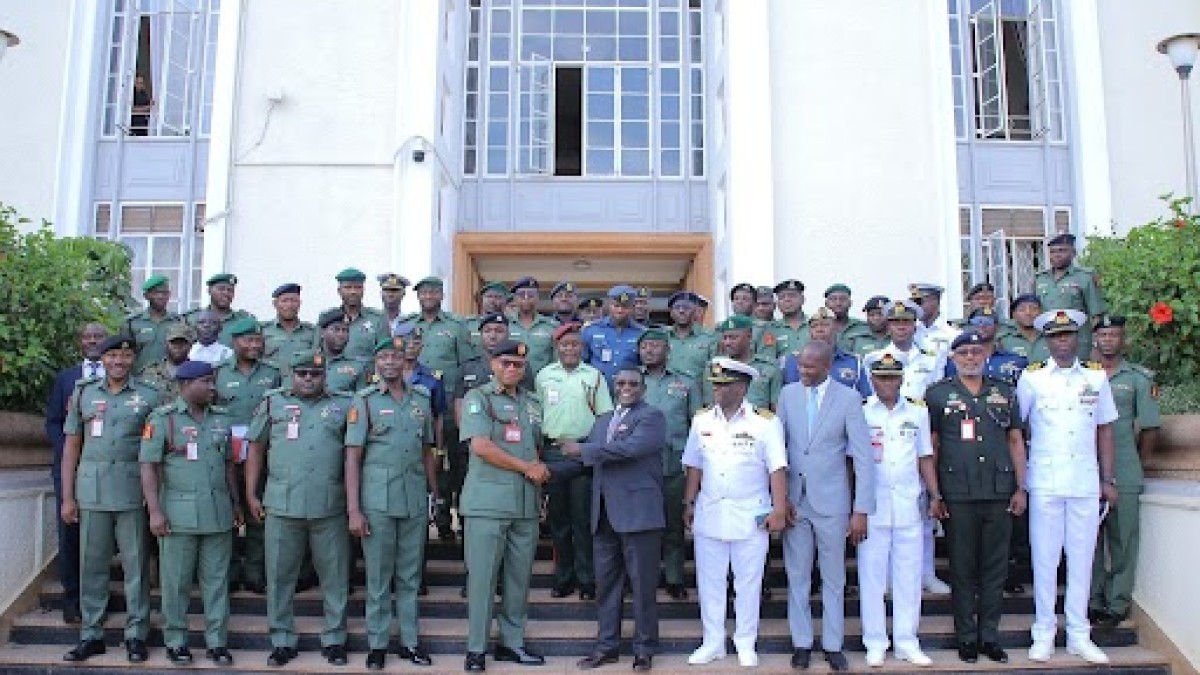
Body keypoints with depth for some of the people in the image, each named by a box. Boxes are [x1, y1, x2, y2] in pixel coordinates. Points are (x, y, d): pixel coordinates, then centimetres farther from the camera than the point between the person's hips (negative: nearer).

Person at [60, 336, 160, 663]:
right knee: (92, 565, 7)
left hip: (133, 492, -1)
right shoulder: (83, 393, 9)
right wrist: (67, 497, 5)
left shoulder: (148, 396, 4)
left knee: (136, 564, 2)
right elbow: (71, 446, 10)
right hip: (91, 493, 2)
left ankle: (136, 634, 11)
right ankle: (91, 634, 18)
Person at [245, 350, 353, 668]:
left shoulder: (343, 404, 7)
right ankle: (282, 641, 21)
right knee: (279, 576, 8)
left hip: (331, 507, 0)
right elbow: (256, 448, 12)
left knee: (335, 576, 6)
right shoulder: (273, 403, 9)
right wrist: (251, 494, 7)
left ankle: (334, 639, 20)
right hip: (282, 506, 1)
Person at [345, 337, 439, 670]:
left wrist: (435, 494, 10)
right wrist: (353, 509, -12)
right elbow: (353, 457, -6)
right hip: (377, 502, -3)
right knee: (378, 577, 7)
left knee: (410, 576, 11)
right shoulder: (364, 400, -3)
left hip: (415, 500, 3)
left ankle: (410, 640, 22)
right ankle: (377, 643, 19)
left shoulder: (421, 398, 7)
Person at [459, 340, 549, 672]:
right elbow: (481, 446, -14)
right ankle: (476, 648, 7)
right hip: (488, 502, -5)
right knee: (482, 576, -2)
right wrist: (527, 468, -10)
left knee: (520, 576, 9)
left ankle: (512, 642, 20)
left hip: (526, 503, 5)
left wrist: (540, 469, -1)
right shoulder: (477, 398, -2)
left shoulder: (531, 403, 15)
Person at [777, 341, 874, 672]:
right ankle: (801, 643, 22)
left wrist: (861, 509, -11)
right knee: (797, 576, 9)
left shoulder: (848, 398, -6)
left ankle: (833, 645, 23)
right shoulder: (788, 393, 1)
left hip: (832, 500, -2)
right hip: (794, 499, 2)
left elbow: (863, 456, -8)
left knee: (833, 578, 10)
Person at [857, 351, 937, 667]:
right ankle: (875, 643, 13)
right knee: (872, 574, 2)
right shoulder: (860, 413, 1)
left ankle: (907, 643, 17)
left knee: (908, 574, 6)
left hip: (908, 506, 2)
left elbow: (925, 457, 13)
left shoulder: (917, 413, 9)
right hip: (872, 507, -2)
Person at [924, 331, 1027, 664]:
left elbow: (1016, 441, 12)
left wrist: (1020, 488, 5)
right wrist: (934, 495, -4)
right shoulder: (938, 394, 2)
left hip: (999, 494, 3)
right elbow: (930, 447, 1)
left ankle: (990, 635, 20)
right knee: (962, 568, 5)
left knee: (995, 567, 8)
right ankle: (966, 637, 17)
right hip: (957, 496, -2)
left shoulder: (1004, 393, 11)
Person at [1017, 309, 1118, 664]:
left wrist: (1108, 479, 8)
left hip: (1086, 483, 2)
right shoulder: (1031, 378, 2)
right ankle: (1044, 633, 14)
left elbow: (1104, 430, 11)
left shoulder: (1096, 376, 8)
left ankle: (1079, 635, 19)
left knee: (1082, 558, 8)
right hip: (1045, 483, -2)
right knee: (1044, 558, 3)